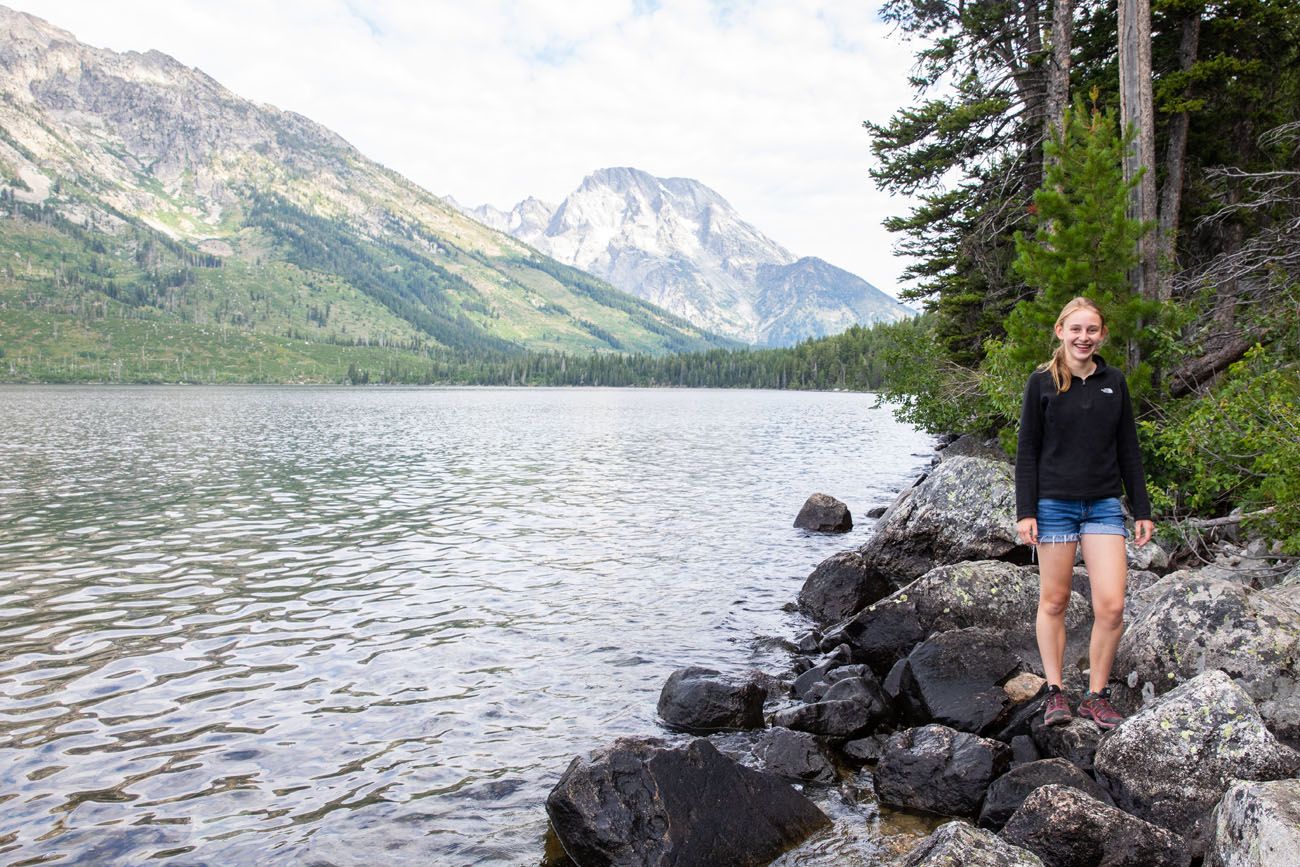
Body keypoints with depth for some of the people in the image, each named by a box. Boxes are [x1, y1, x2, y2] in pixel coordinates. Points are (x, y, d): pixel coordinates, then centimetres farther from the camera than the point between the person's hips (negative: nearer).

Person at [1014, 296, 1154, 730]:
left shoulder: (1114, 382, 8)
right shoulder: (1042, 382, -1)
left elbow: (1128, 450, 12)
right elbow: (1026, 450, -2)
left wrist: (1142, 510, 9)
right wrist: (1025, 511, -7)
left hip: (1104, 506, 3)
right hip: (1054, 504, -2)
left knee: (1111, 606, -5)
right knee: (1054, 601, 5)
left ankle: (1096, 696, 11)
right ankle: (1055, 692, 18)